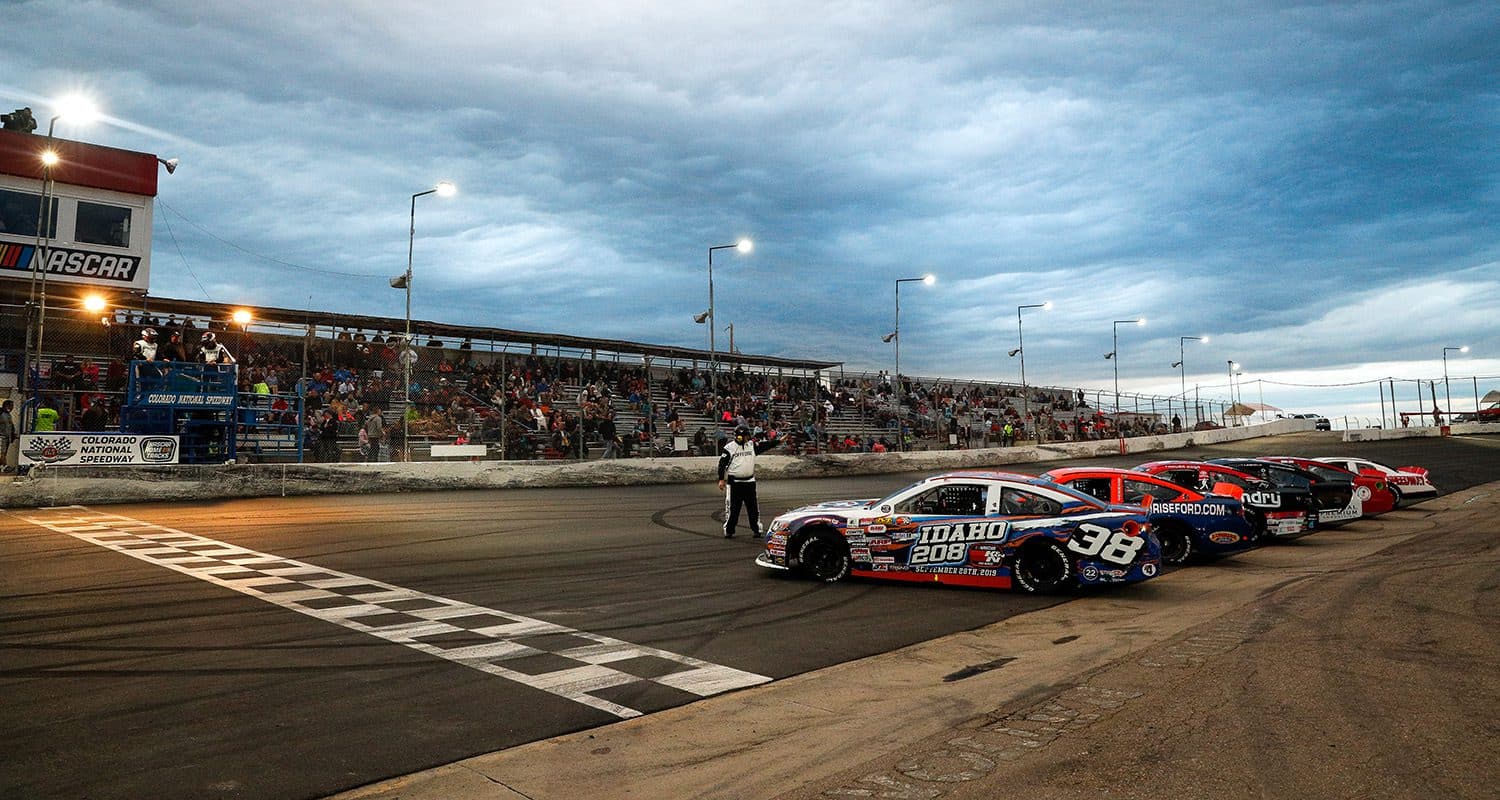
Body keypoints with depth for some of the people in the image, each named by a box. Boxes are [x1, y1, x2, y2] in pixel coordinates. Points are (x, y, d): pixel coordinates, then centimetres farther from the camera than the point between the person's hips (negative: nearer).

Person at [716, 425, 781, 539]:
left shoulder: (752, 445, 7)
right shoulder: (729, 448, -7)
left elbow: (765, 445, 10)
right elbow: (722, 464, -7)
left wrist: (779, 441, 4)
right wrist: (721, 479, -10)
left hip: (749, 482, 4)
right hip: (734, 483, -4)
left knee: (753, 507, 8)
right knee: (732, 508, 0)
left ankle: (756, 529, 17)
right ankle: (729, 531, 11)